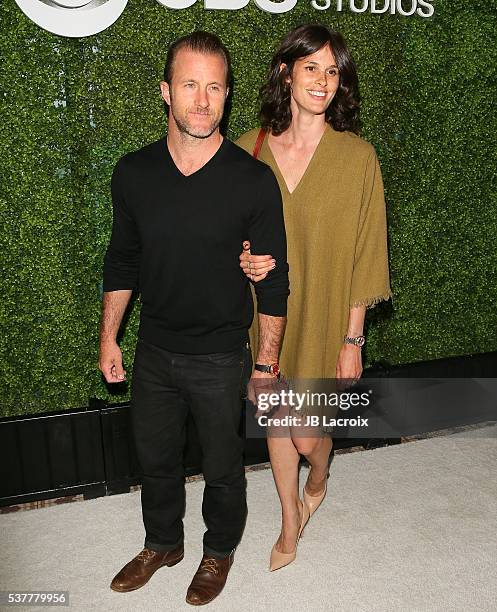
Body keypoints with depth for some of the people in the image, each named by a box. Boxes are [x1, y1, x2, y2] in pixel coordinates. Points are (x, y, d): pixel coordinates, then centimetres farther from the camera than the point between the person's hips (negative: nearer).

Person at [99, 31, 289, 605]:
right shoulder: (132, 172, -6)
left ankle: (219, 551, 45)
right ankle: (163, 543, 50)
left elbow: (274, 282, -9)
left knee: (222, 466, 16)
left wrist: (267, 363, -8)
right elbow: (121, 261, 6)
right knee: (154, 456, 22)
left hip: (220, 358, -3)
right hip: (153, 351, 4)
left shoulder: (254, 181, -16)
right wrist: (108, 337, 7)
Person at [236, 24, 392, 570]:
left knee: (307, 435, 5)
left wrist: (353, 339, -9)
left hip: (323, 318, -2)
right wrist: (242, 260, -14)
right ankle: (290, 519, 43)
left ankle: (317, 480, 45)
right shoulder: (249, 149, -3)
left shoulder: (357, 157, -10)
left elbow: (364, 253, -8)